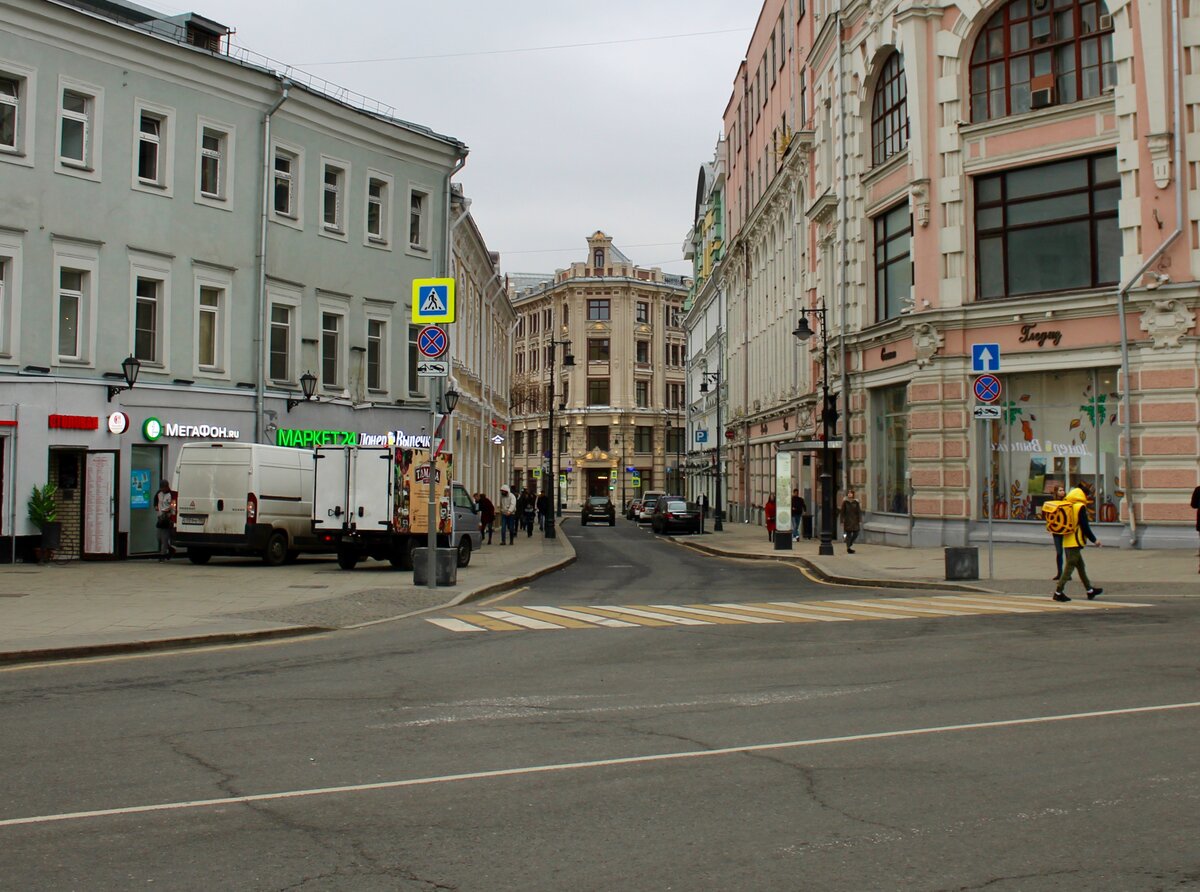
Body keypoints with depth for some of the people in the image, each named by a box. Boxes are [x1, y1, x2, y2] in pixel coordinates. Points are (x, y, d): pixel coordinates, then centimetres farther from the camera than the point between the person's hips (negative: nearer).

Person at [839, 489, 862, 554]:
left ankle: (850, 545, 24)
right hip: (847, 520, -2)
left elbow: (859, 512, 2)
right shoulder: (845, 502, -2)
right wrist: (842, 522, -3)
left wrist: (860, 521, -3)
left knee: (856, 533, 0)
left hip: (855, 520, 2)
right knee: (848, 534, -3)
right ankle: (848, 548, 5)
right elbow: (842, 512, 0)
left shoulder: (856, 502, 2)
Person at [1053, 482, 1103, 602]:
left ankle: (1090, 590, 27)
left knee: (1081, 566, 18)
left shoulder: (1069, 507, 12)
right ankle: (1058, 592, -9)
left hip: (1067, 542, 9)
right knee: (1069, 567, -7)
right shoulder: (1080, 507, -13)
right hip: (1075, 543, -9)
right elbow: (1085, 527, -15)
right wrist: (1094, 540, -6)